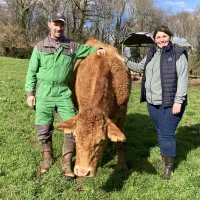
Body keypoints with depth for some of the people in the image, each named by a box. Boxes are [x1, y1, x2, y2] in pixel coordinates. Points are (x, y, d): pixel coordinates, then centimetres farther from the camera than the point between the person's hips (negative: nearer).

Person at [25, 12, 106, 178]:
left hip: (63, 93, 1)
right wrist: (30, 93, 1)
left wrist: (98, 50, -1)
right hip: (44, 93, 0)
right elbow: (32, 71, 6)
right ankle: (47, 158, 30)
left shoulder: (73, 46, 6)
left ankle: (67, 163, 10)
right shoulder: (40, 46, 4)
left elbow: (88, 49, 22)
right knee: (43, 129, 8)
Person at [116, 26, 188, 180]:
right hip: (152, 102, 6)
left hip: (170, 103, -6)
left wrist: (178, 101, -18)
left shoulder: (178, 54, -7)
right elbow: (140, 67, 28)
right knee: (160, 132, 16)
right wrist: (124, 61, 21)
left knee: (167, 134, -2)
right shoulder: (151, 54, 12)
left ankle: (169, 167, 14)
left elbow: (183, 79, -12)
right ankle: (165, 156, 36)